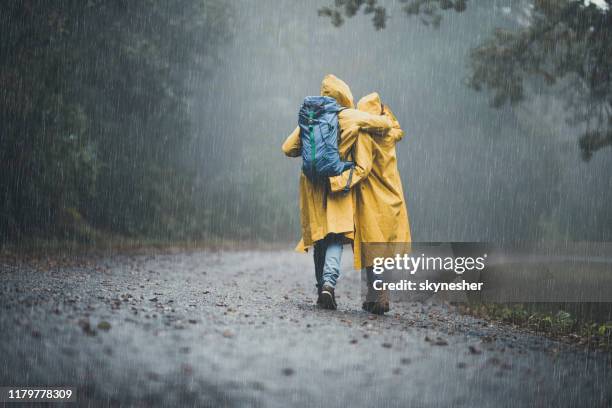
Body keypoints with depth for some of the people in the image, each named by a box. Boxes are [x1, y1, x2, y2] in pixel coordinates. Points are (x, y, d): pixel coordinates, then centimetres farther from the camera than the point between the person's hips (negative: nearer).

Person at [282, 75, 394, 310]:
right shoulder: (351, 117, -4)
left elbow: (288, 148, 4)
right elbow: (385, 124, -4)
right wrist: (385, 116, 19)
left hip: (313, 186, 3)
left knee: (319, 237, 12)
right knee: (336, 237, -4)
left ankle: (322, 288, 17)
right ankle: (329, 282, -24)